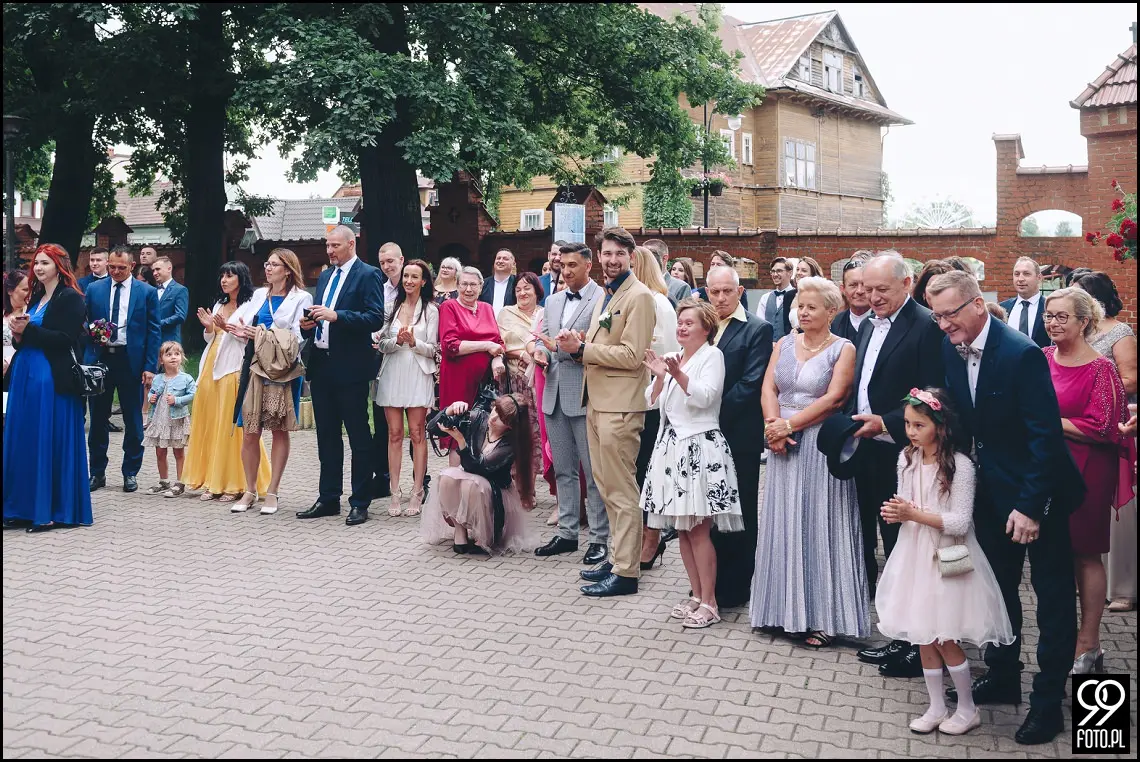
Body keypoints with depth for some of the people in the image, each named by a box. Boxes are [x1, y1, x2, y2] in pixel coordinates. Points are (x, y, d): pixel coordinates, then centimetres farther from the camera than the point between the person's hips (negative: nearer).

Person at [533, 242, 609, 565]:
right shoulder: (553, 301, 15)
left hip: (585, 395, -7)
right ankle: (567, 533, 23)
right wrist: (540, 351, -3)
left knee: (593, 471, 0)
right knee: (563, 470, 14)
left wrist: (560, 347, -21)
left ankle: (599, 538, 9)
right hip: (555, 393, 7)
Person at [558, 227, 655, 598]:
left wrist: (582, 348, -15)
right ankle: (618, 557, 25)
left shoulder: (639, 296, -11)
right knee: (607, 487, 15)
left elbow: (631, 356, -18)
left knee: (621, 490, -4)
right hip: (597, 400, 9)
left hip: (620, 404, -9)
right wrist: (577, 347, 3)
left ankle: (626, 572, 3)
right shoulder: (606, 295, 18)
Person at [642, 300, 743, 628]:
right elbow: (654, 401, 9)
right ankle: (696, 594, 21)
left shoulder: (712, 355, -4)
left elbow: (705, 396, -17)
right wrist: (659, 377, -8)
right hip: (672, 446, 7)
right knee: (681, 527, 10)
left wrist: (679, 374, -29)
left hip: (701, 447, -7)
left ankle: (709, 603, 4)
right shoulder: (671, 357, 14)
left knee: (699, 529, -5)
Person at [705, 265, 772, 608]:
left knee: (738, 513, 5)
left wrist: (714, 414, -15)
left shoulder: (758, 330, -5)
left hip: (738, 436, -5)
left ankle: (734, 588, 16)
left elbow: (751, 383, -14)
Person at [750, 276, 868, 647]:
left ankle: (821, 616, 8)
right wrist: (773, 426, -14)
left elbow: (832, 399, -13)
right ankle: (786, 608, 18)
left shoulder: (843, 349, -3)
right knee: (784, 523, 8)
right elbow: (768, 388, 2)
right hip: (783, 445, 5)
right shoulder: (784, 343, 11)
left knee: (818, 524, -1)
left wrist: (789, 425, -16)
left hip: (821, 445, -5)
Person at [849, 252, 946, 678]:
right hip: (869, 452, 8)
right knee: (889, 543, 13)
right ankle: (899, 638, 24)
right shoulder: (868, 326, 13)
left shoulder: (924, 327, -13)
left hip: (903, 455, -8)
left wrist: (886, 423, -20)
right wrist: (855, 420, 6)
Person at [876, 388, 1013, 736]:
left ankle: (968, 709, 20)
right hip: (916, 557, 6)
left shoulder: (960, 465, -17)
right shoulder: (906, 459, 3)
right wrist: (895, 511, -8)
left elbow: (960, 523, -19)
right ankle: (936, 707, 25)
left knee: (946, 639, 0)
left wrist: (915, 514, -23)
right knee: (924, 638, 11)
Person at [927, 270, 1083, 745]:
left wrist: (1031, 505, -24)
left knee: (1052, 595, 5)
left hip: (1037, 492, -7)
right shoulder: (951, 348, -4)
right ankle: (1002, 678, 33)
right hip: (992, 489, 7)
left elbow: (1046, 435, -23)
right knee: (998, 586, 17)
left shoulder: (1021, 354, -24)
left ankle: (1048, 701, 15)